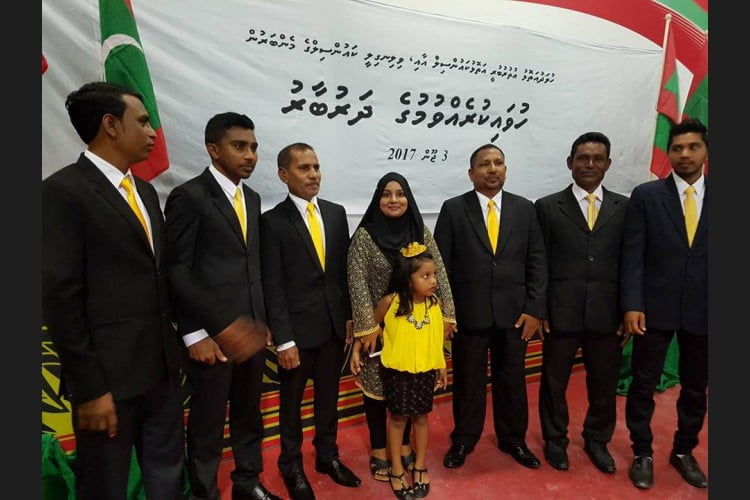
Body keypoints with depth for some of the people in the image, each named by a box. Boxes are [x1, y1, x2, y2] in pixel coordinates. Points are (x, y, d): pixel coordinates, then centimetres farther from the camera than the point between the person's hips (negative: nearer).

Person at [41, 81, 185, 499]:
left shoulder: (145, 191, 12)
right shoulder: (63, 190, -12)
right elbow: (61, 297, -16)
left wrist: (175, 346, 12)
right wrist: (88, 387, -15)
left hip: (162, 364, 7)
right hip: (108, 372, -6)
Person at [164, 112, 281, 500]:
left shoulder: (252, 198, 11)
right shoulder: (189, 196, -9)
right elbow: (176, 271, -11)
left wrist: (263, 320, 13)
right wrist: (195, 334, -13)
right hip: (212, 333, -6)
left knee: (249, 415, 18)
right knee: (207, 423, 9)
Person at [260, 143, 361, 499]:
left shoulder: (336, 213, 4)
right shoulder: (272, 221, -10)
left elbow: (345, 269, 8)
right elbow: (273, 287, -12)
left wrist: (349, 316, 7)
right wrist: (283, 340, -13)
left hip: (335, 323, 4)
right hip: (298, 328, -4)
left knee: (329, 396, 18)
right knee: (292, 401, 15)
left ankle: (327, 455, 39)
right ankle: (291, 464, 35)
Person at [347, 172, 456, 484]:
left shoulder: (421, 232, 1)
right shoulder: (364, 235, -9)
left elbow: (439, 274, -1)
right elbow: (358, 284, -13)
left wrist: (446, 315, -8)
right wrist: (368, 328, -16)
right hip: (379, 327, -3)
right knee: (377, 386, 10)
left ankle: (404, 445, 34)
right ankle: (379, 450, 28)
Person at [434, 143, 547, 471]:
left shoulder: (525, 209, 4)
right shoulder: (453, 209, -2)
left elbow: (537, 262, 3)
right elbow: (441, 263, -3)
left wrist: (535, 308, -4)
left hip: (514, 312, 2)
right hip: (469, 312, -2)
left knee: (512, 379, 14)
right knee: (468, 380, 12)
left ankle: (513, 439, 36)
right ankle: (463, 440, 32)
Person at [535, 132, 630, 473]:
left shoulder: (625, 208, 7)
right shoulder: (548, 206, 1)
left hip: (608, 314, 2)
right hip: (561, 313, -2)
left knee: (604, 383, 15)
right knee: (554, 381, 12)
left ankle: (597, 440, 38)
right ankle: (555, 440, 33)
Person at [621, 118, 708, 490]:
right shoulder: (646, 195, -2)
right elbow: (632, 256, -6)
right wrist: (632, 305, -13)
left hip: (702, 311, 3)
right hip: (655, 307, -2)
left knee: (695, 388, 16)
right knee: (644, 385, 7)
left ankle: (683, 451, 36)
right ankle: (642, 453, 25)